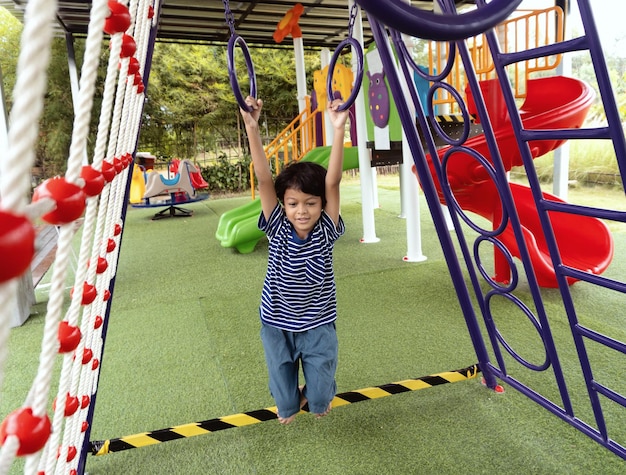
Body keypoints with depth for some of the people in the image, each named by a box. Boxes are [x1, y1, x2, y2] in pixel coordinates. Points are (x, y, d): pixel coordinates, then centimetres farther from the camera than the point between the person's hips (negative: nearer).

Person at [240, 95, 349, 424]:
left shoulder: (326, 232, -17)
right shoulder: (277, 229, -16)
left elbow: (332, 182, -29)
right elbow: (264, 179, -26)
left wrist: (338, 130, -39)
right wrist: (252, 127, -35)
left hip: (317, 325, -1)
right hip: (277, 325, 1)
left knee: (320, 401, 9)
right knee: (285, 398, 19)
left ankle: (316, 399, 44)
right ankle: (290, 404, 54)